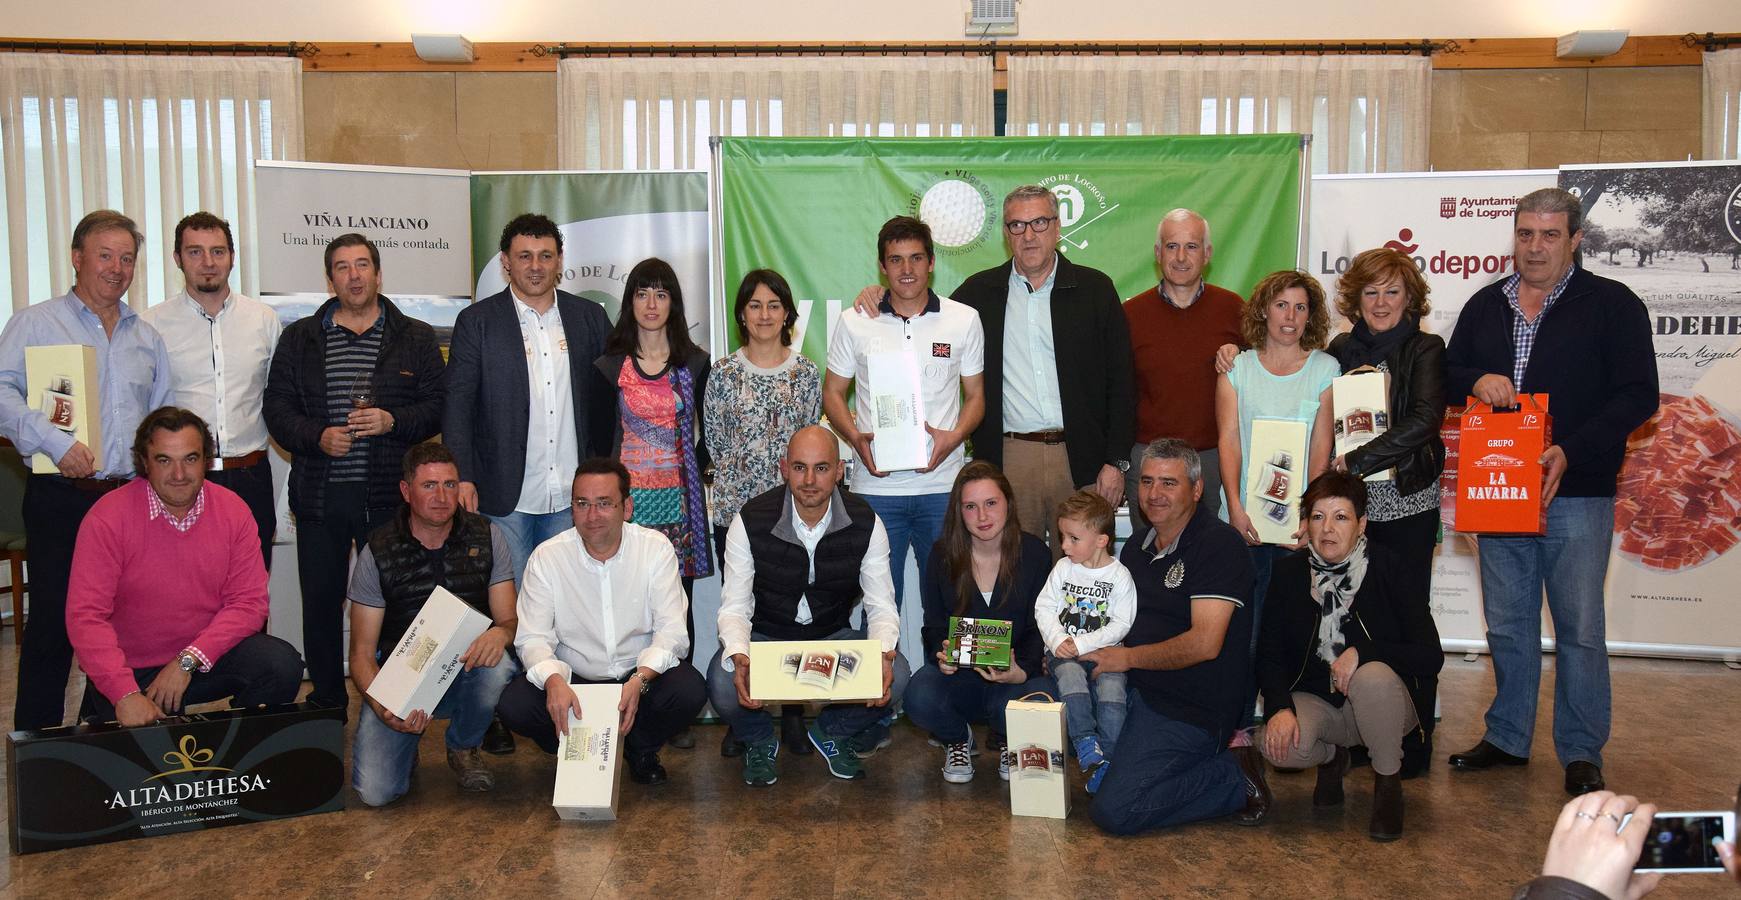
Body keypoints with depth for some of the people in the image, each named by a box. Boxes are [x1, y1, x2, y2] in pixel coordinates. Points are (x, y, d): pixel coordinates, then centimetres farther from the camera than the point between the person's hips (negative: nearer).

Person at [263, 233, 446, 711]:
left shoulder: (415, 338, 8)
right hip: (320, 493, 2)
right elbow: (277, 407, 8)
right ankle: (327, 702, 20)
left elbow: (437, 407, 3)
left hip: (387, 493, -2)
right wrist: (317, 436, -10)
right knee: (320, 601, 7)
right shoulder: (299, 338, 11)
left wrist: (393, 421, -14)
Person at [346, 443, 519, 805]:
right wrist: (383, 707, -27)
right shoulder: (378, 553, -7)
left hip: (466, 673, 2)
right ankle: (407, 742, 16)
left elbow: (510, 619, -3)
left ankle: (464, 748, -2)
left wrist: (500, 633, -31)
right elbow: (362, 654, -6)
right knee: (375, 791, -22)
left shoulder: (486, 537, -2)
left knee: (498, 666, -35)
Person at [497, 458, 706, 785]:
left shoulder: (656, 549, -8)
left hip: (639, 677, 0)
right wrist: (553, 680, -33)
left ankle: (640, 749, 4)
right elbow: (533, 637, -11)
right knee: (513, 705, -26)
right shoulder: (546, 557, -7)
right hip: (572, 681, 0)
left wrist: (640, 679, -32)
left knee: (689, 690, -29)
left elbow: (671, 630, -13)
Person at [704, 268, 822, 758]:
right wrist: (739, 487, 1)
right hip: (736, 509, 0)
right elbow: (714, 442, 6)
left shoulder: (806, 373, 7)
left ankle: (792, 715, 13)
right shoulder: (724, 373, 5)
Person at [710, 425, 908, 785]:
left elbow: (882, 606, -9)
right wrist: (739, 658, -37)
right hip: (765, 636, -1)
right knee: (723, 684, -33)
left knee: (894, 676, -27)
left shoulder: (865, 523, -11)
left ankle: (831, 734, 8)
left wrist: (883, 654, -33)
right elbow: (735, 607, -14)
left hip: (833, 635, 1)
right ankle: (759, 741, 7)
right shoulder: (751, 521, -15)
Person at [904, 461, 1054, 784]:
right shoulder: (943, 554, 0)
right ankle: (958, 740, 8)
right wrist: (942, 655, -21)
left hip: (1015, 674, 0)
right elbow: (934, 625, 3)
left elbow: (1038, 629, -4)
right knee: (918, 698, -31)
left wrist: (1021, 672, -24)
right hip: (957, 671, 1)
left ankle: (1006, 741, 7)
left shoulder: (1034, 552, -3)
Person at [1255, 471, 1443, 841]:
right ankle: (1332, 757, 12)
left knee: (1373, 677, -37)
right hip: (1315, 699, 3)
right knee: (1278, 745, -29)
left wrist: (1362, 652, -29)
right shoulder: (1289, 571, -3)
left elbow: (1431, 656, -17)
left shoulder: (1394, 571, -12)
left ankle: (1388, 782, -9)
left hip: (1385, 701, -2)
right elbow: (1270, 653, -3)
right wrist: (1279, 707, -21)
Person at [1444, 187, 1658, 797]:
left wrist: (1571, 453, -19)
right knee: (1506, 625, 12)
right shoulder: (1486, 305, 12)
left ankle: (1581, 753, 12)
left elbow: (1638, 396, -8)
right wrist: (1477, 381, -8)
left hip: (1577, 494, -4)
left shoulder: (1612, 305, -2)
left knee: (1579, 628, 0)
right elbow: (1447, 374, 17)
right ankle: (1507, 738, 24)